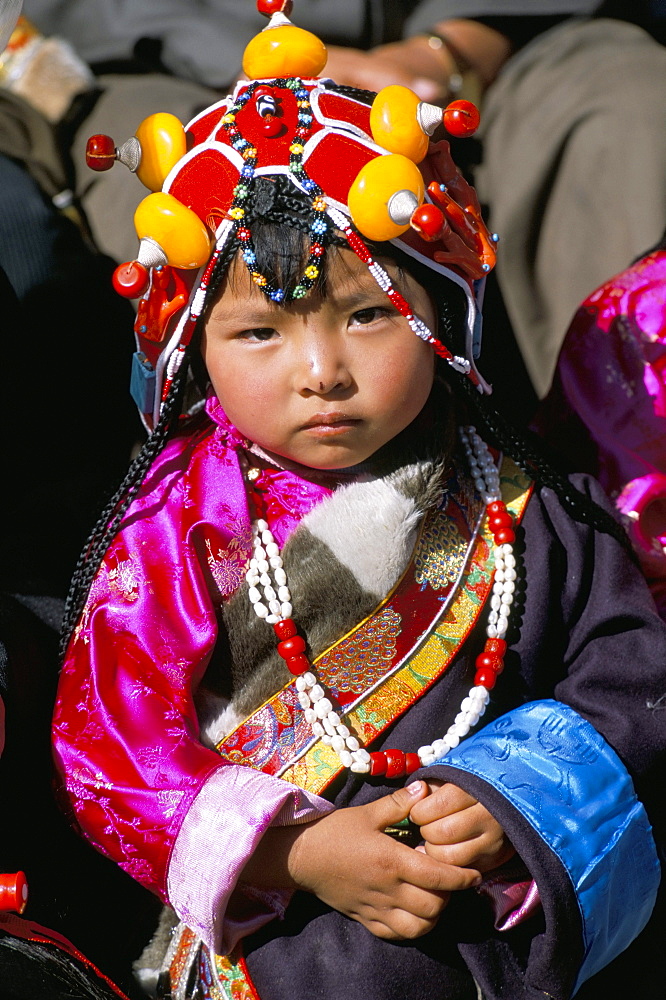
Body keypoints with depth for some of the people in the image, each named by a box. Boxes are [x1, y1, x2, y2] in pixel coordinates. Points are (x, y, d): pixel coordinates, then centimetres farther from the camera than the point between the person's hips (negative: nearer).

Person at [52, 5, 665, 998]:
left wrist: (514, 805, -16)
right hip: (277, 911, -2)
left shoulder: (511, 503, 1)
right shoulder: (178, 535, -5)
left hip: (510, 881, 2)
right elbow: (112, 751, -6)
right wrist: (300, 854, -18)